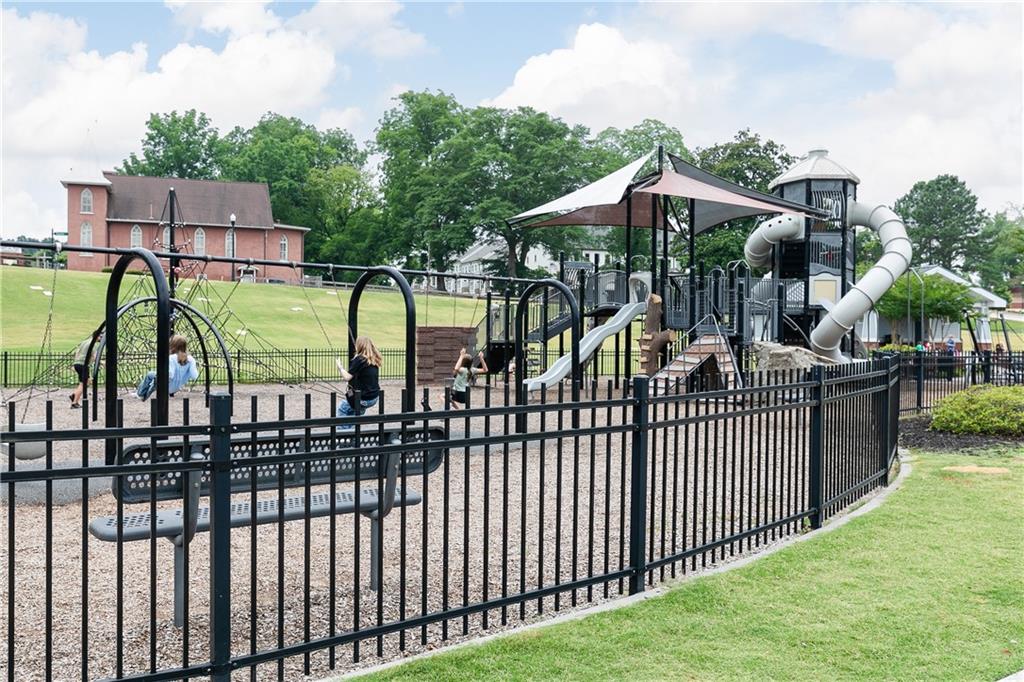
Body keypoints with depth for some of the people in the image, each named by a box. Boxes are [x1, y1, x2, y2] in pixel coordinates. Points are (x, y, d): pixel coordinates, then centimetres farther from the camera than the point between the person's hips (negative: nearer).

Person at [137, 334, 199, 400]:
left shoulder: (171, 358, -23)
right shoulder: (190, 359, -12)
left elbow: (170, 375, -29)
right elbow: (194, 376, -18)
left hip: (167, 388, -5)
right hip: (178, 388, 5)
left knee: (150, 374, 24)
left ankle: (140, 394, 38)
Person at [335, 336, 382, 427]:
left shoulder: (359, 359, -16)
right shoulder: (374, 360, 4)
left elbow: (347, 377, -16)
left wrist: (340, 367, -1)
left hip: (364, 399, -7)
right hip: (375, 398, 7)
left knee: (342, 408, 16)